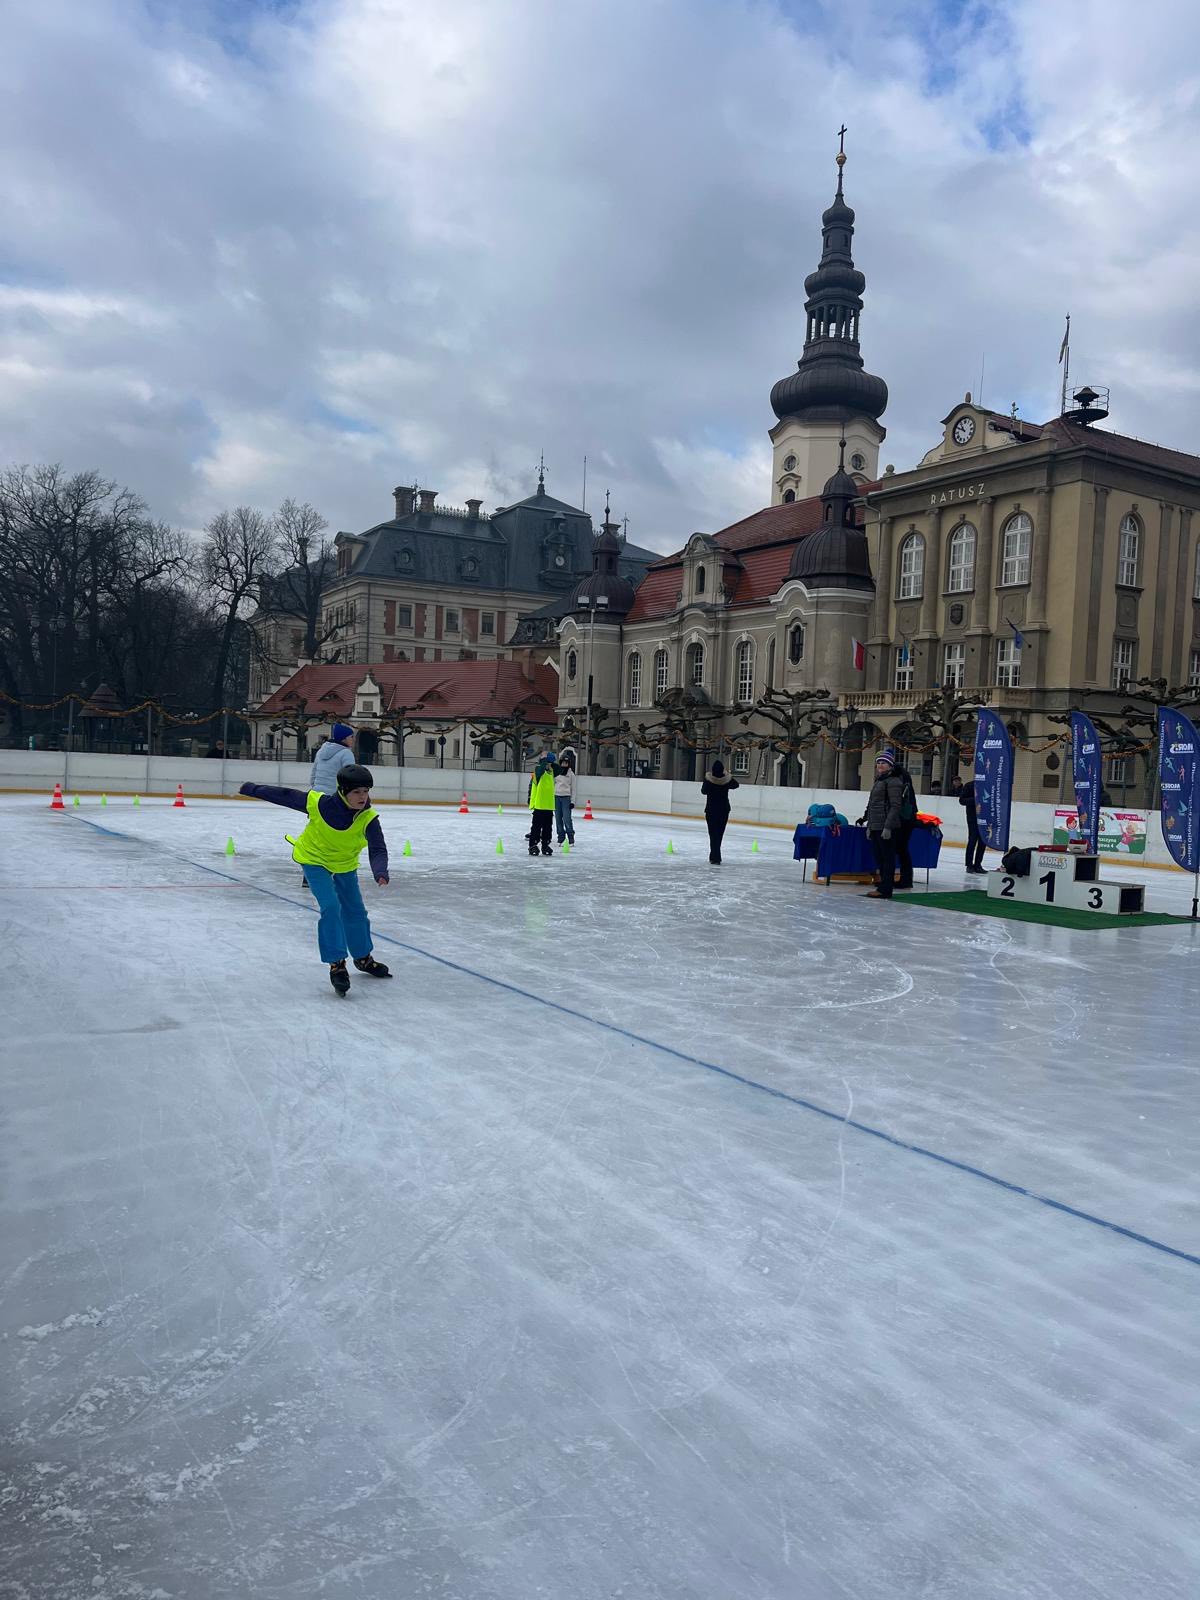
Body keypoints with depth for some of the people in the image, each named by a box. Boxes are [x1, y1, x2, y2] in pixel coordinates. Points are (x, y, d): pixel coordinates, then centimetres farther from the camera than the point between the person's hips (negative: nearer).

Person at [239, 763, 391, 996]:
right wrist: (252, 789, -5)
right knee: (331, 908, -18)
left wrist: (379, 872, -53)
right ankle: (336, 964, -10)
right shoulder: (318, 803, -30)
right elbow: (286, 796, -16)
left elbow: (378, 850, -32)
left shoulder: (368, 818, -27)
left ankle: (363, 957, 34)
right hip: (315, 859, -3)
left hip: (345, 864, 3)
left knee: (355, 911, 11)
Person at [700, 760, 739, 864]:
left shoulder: (708, 779, -15)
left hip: (711, 810, -2)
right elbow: (736, 785, 13)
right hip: (724, 810, 2)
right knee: (719, 833, 12)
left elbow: (703, 791, 0)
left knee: (713, 833, 2)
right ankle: (714, 856, 20)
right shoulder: (727, 780, -7)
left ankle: (715, 858, -4)